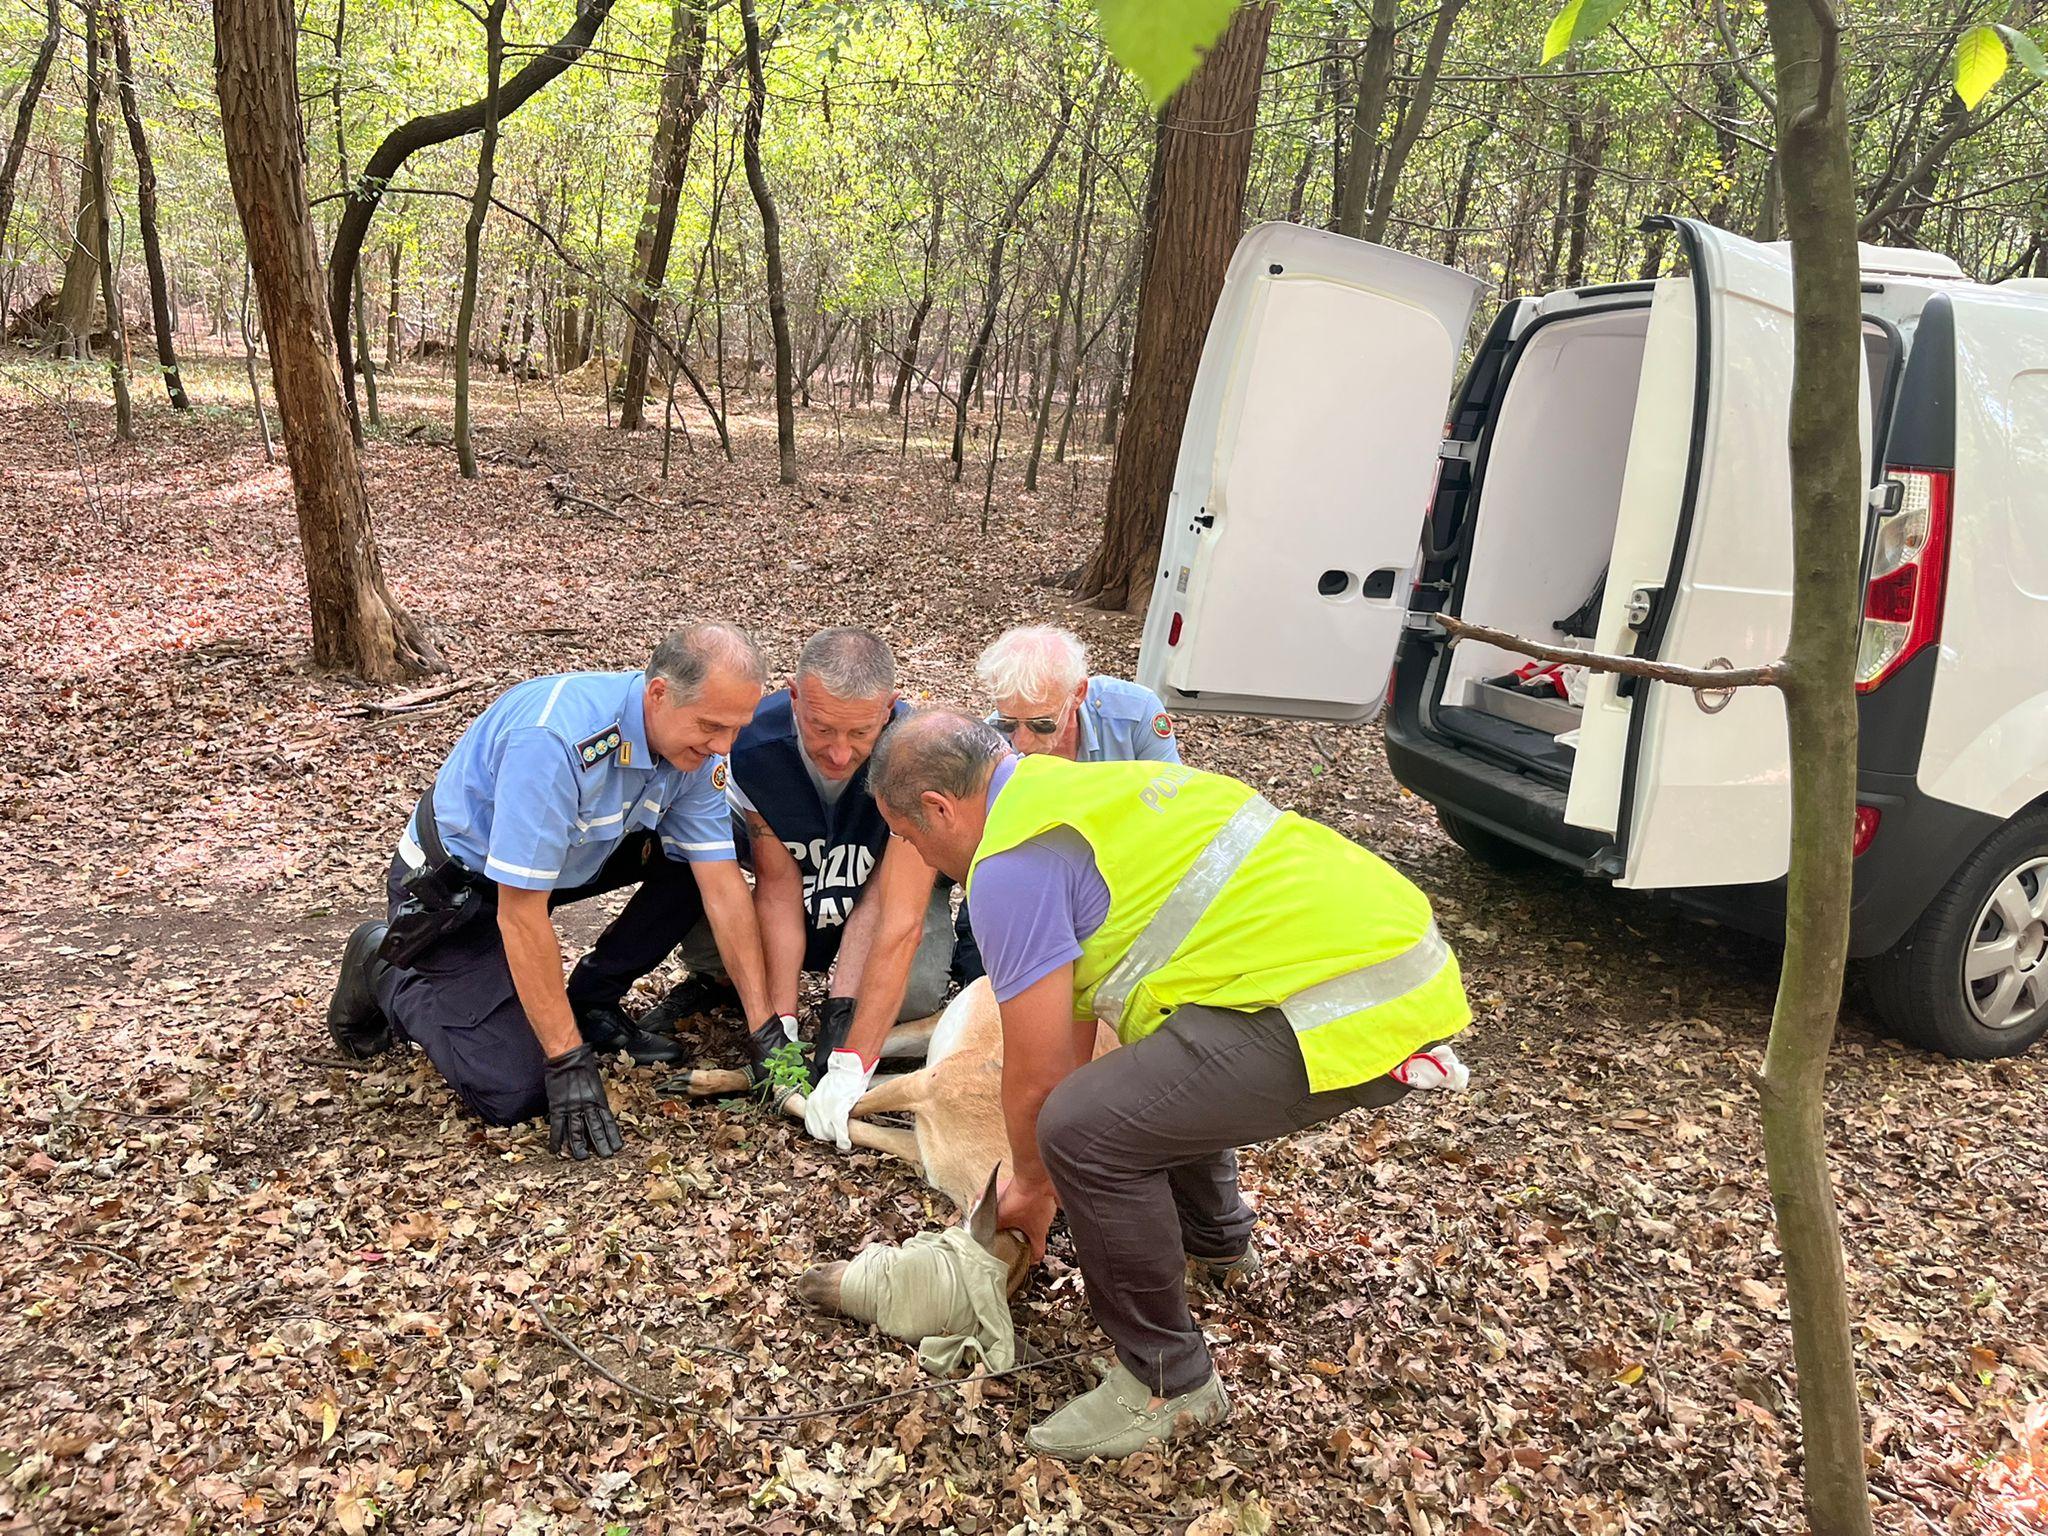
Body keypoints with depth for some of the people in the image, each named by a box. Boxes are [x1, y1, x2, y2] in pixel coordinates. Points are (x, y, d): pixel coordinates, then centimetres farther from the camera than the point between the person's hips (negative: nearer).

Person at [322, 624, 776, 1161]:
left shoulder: (695, 747, -15)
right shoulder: (556, 738, -38)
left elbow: (723, 886, -12)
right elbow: (521, 914, -33)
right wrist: (568, 1062, -29)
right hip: (453, 882, -7)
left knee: (695, 862, -10)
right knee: (514, 1092, -15)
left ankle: (591, 1008, 5)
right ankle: (385, 974, 10)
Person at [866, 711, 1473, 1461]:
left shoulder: (1011, 864, -9)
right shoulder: (1078, 788, 21)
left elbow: (1035, 1076, -4)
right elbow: (1073, 1014, 29)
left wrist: (1033, 1185, 18)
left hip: (1351, 1011, -11)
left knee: (1087, 1128, -14)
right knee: (1158, 1068, 29)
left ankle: (1168, 1384, 4)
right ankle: (1213, 1243, 46)